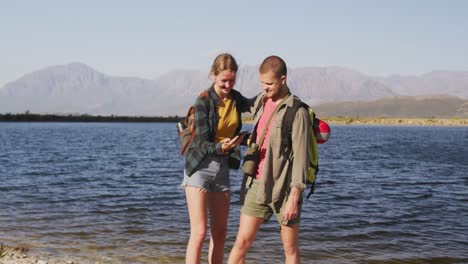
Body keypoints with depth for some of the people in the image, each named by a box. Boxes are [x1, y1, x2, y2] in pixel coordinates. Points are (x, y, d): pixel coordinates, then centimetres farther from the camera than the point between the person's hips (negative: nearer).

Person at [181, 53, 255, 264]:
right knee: (199, 232, -12)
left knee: (220, 232, 11)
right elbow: (201, 143, -19)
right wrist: (221, 147, -38)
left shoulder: (235, 98, 2)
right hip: (200, 167, -6)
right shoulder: (203, 101, -16)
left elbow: (250, 104, 25)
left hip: (223, 167, 6)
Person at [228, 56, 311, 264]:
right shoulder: (260, 102, 8)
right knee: (242, 241, 1)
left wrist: (294, 196, -19)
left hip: (284, 188, -6)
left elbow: (300, 157, -16)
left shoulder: (296, 112, -13)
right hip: (258, 185, 6)